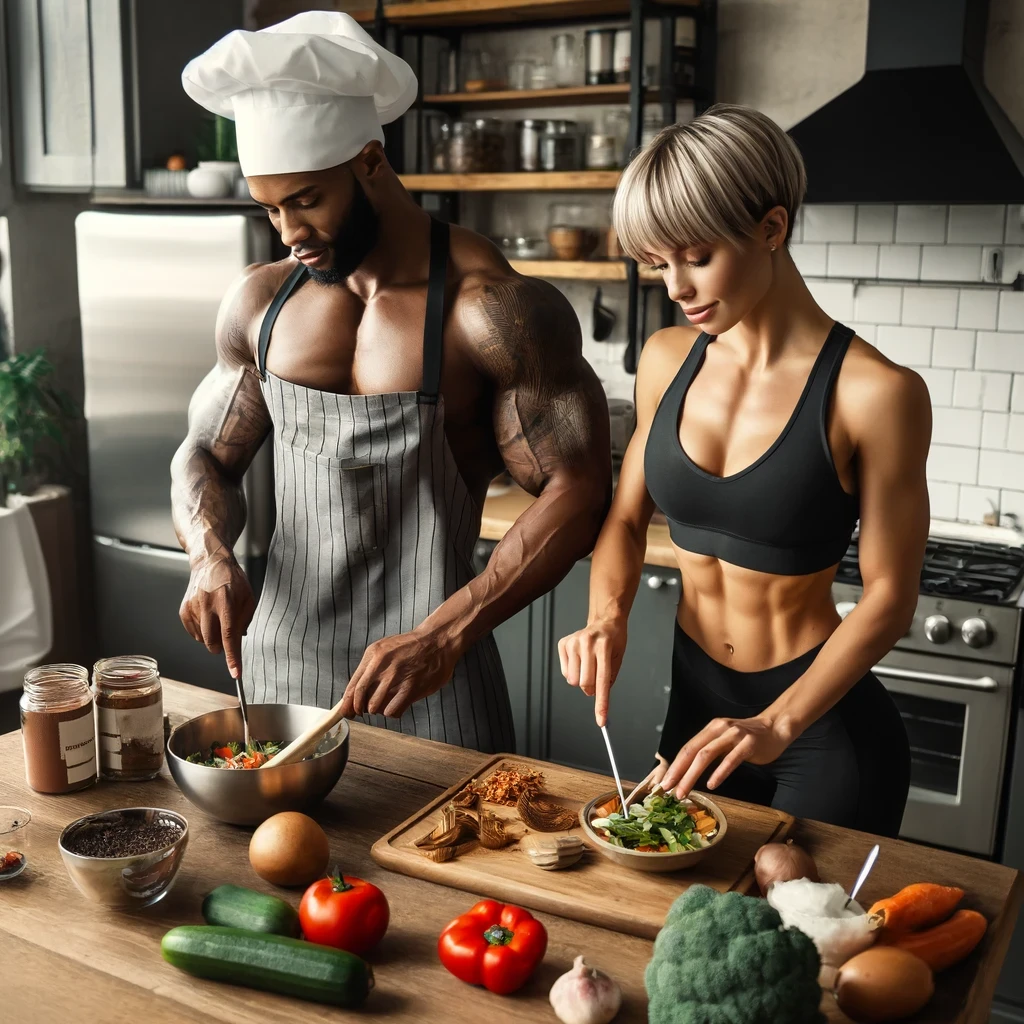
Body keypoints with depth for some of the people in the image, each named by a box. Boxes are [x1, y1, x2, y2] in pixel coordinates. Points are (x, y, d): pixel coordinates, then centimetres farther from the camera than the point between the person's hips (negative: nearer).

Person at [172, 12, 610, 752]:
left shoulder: (496, 310, -15)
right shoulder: (260, 302, 2)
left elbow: (580, 491, -17)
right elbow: (206, 457, 11)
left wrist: (446, 636, -26)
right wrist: (211, 557, -11)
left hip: (428, 673, -4)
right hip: (278, 652, 5)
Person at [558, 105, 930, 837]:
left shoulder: (875, 393, -19)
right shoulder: (668, 361, -3)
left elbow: (889, 598, -14)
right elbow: (628, 517, 8)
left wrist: (777, 725, -22)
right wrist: (608, 616, -10)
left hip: (825, 722, -5)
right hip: (694, 703, 5)